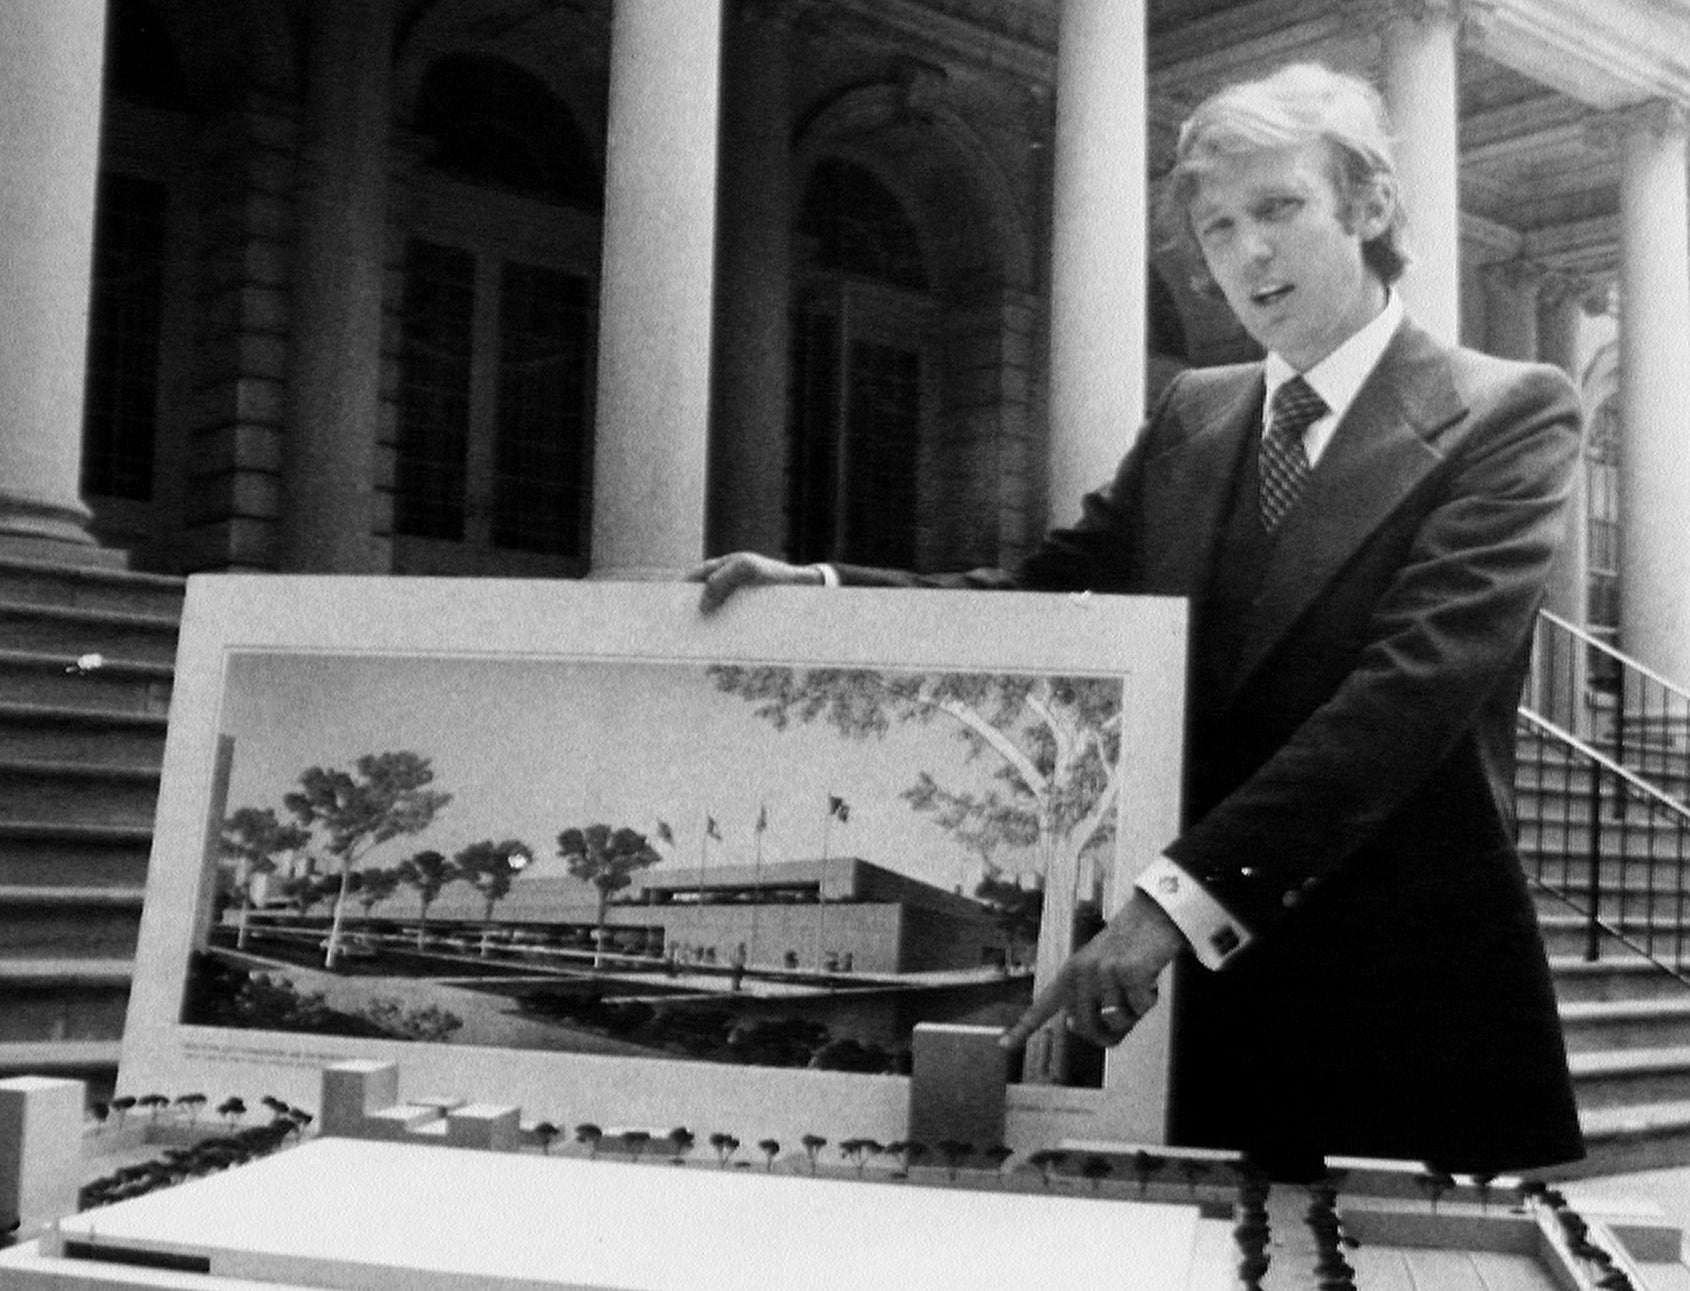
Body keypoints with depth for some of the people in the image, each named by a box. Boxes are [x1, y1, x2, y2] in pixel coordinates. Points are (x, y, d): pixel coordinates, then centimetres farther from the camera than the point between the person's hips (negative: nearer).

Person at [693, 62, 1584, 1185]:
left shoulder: (1511, 413, -7)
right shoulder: (1192, 417, 11)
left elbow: (1414, 680, -20)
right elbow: (1042, 591, 8)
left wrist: (1179, 898, -28)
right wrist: (821, 585, -10)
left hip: (1418, 1001, -4)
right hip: (1212, 981, 4)